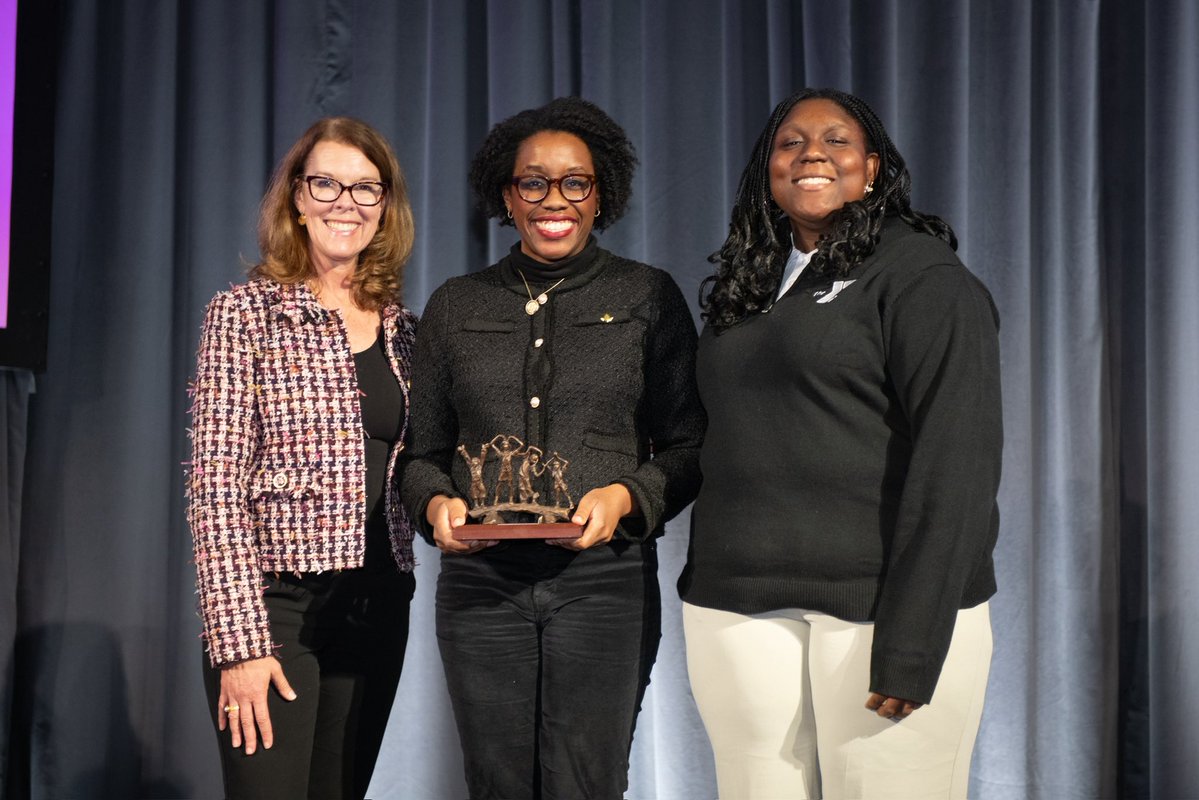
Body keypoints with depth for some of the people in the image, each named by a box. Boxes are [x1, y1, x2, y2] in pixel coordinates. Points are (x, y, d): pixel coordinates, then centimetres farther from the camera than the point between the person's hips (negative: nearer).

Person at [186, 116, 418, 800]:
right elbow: (216, 487, -11)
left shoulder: (402, 329, 10)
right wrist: (241, 640, -15)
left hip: (378, 609, 5)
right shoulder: (245, 314, -5)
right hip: (275, 606, -5)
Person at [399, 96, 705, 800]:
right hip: (482, 582, 2)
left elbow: (688, 446, 5)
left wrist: (625, 497, -13)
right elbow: (422, 450, 15)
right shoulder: (456, 307, 13)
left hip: (606, 578, -2)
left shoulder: (649, 297, 6)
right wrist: (437, 504, -6)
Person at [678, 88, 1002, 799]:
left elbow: (956, 460, -12)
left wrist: (913, 642, -18)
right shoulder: (748, 287, 15)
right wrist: (705, 586, 9)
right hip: (742, 608, 5)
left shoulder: (921, 275, -4)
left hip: (878, 605, -5)